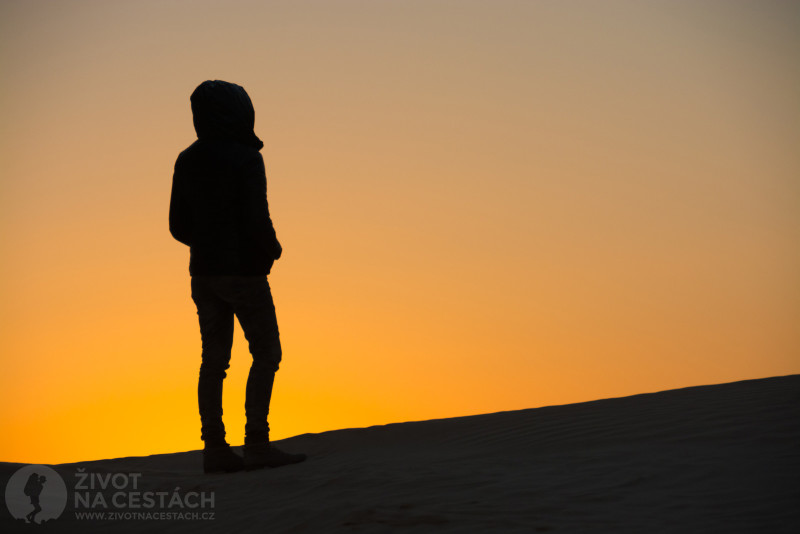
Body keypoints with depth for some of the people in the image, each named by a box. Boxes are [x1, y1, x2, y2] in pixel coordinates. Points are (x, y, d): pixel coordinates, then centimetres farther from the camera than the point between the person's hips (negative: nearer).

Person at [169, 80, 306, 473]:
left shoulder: (187, 161, 8)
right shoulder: (245, 158, -12)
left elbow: (178, 225, 10)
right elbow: (256, 219, -17)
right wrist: (272, 248, 1)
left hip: (203, 272, 7)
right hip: (243, 270, -7)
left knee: (214, 359, 8)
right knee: (266, 353, -1)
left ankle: (215, 448, 7)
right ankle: (257, 444, -7)